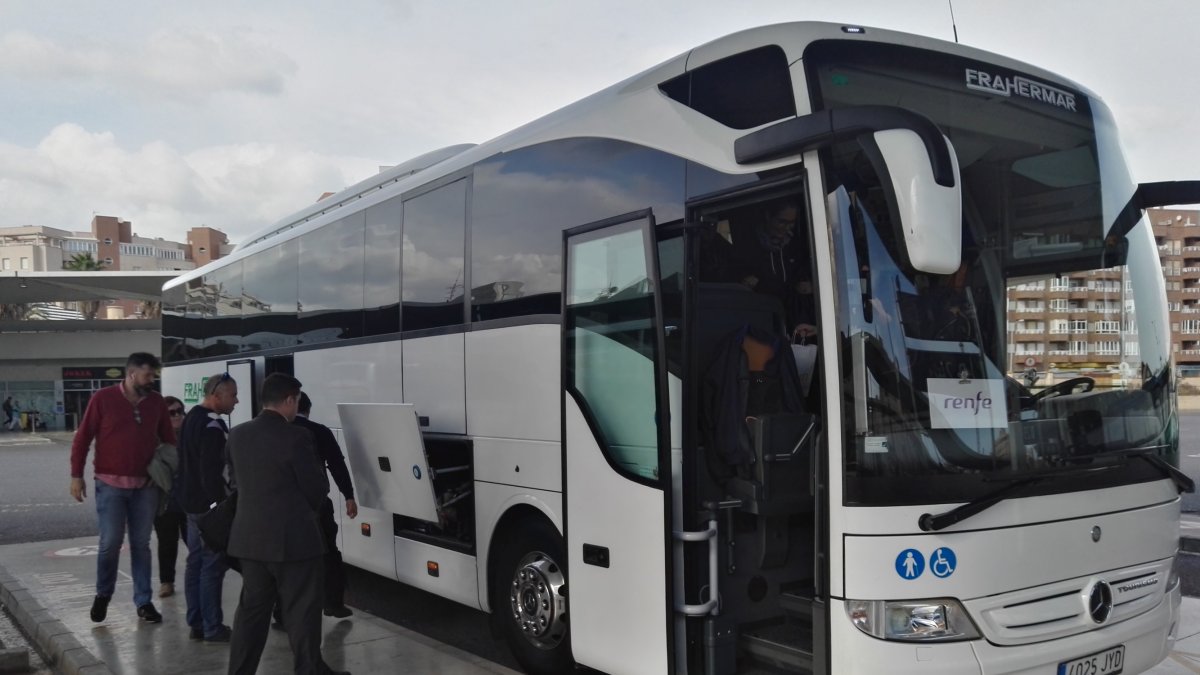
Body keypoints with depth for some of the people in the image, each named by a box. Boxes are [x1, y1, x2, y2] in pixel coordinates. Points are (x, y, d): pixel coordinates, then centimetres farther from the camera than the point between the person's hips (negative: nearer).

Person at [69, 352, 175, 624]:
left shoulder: (156, 402, 3)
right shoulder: (103, 398, -5)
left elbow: (168, 440, 10)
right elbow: (82, 438, -2)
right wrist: (76, 475, -5)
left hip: (146, 485, 3)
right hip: (110, 484, -2)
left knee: (141, 544, 7)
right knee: (110, 543, 0)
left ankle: (143, 602, 16)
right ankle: (103, 594, 25)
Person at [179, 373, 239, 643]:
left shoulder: (193, 417, 13)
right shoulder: (212, 425, -20)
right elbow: (211, 472, -24)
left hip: (192, 502, 11)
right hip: (209, 505, -10)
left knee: (196, 561, 14)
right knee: (213, 565, -4)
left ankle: (196, 623, 21)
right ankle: (213, 628, 1)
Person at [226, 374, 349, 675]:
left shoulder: (236, 435, 3)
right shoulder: (296, 437, -17)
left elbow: (235, 480, 15)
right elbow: (317, 488, -10)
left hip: (249, 537, 7)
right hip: (293, 537, -6)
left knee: (252, 608, 17)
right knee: (302, 612, 4)